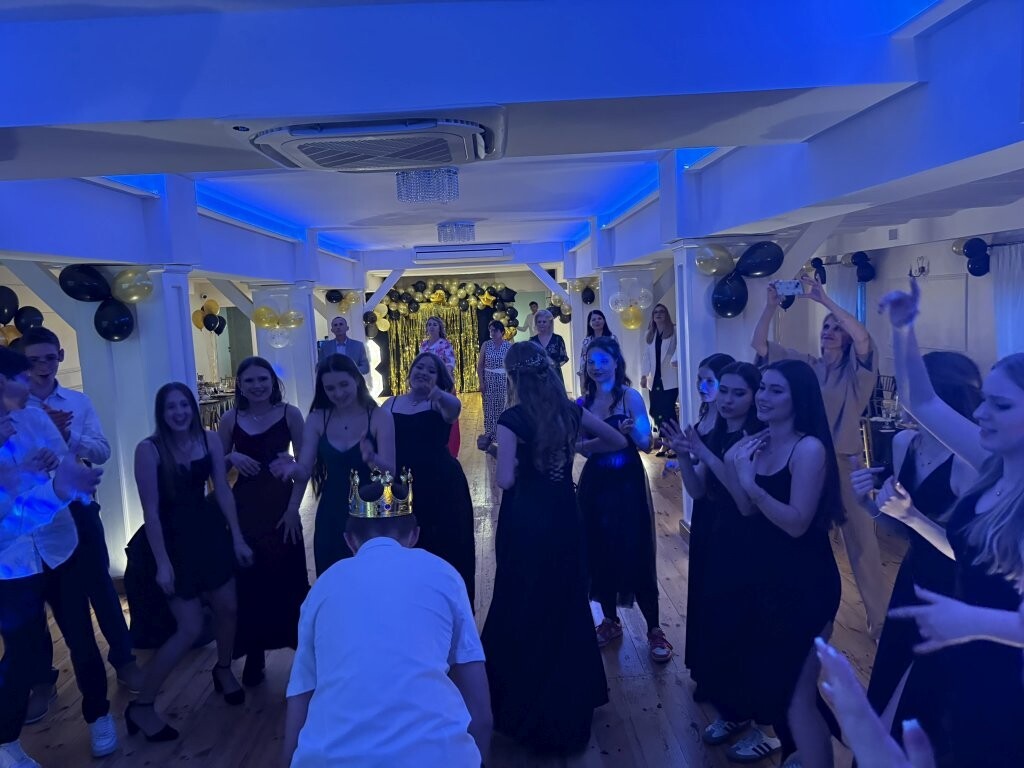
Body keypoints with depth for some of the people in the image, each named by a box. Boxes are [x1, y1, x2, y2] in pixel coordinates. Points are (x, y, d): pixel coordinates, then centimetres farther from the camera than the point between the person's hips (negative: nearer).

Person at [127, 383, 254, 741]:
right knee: (190, 628, -6)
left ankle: (223, 670, 40)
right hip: (173, 538, -5)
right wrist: (162, 563, -15)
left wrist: (238, 538, 2)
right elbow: (151, 511, -15)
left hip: (209, 531, 5)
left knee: (228, 608, 11)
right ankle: (141, 706, 10)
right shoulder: (149, 449, -16)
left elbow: (223, 491, 2)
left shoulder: (209, 440, -3)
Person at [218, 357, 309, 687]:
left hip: (282, 506, -2)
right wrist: (232, 457, -12)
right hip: (244, 508, 2)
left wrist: (293, 508, -9)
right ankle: (254, 655, 20)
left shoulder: (289, 414, -3)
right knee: (248, 582, 5)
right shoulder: (231, 419, 2)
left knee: (288, 579, 0)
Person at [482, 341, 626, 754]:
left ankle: (530, 709, 26)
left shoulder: (512, 419, -16)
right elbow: (618, 441, 9)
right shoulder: (570, 410, -1)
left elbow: (505, 480, -22)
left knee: (524, 609, 12)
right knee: (567, 604, 20)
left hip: (525, 522, -5)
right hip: (564, 518, 5)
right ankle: (571, 700, 37)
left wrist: (513, 457, -3)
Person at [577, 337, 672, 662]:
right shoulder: (583, 402, 5)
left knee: (636, 556, -2)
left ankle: (655, 630, 12)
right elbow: (581, 446, -4)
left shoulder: (630, 396, -8)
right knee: (600, 554, 10)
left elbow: (646, 444, -11)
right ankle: (610, 621, 28)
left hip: (628, 482, -4)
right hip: (595, 483, 4)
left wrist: (631, 431, -31)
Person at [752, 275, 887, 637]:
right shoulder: (806, 365, 4)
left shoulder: (856, 371, -5)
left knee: (861, 542, 3)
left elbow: (863, 338, -26)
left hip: (847, 463, -3)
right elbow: (759, 344, 1)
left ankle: (879, 618, 17)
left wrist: (823, 299, -27)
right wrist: (771, 306, -14)